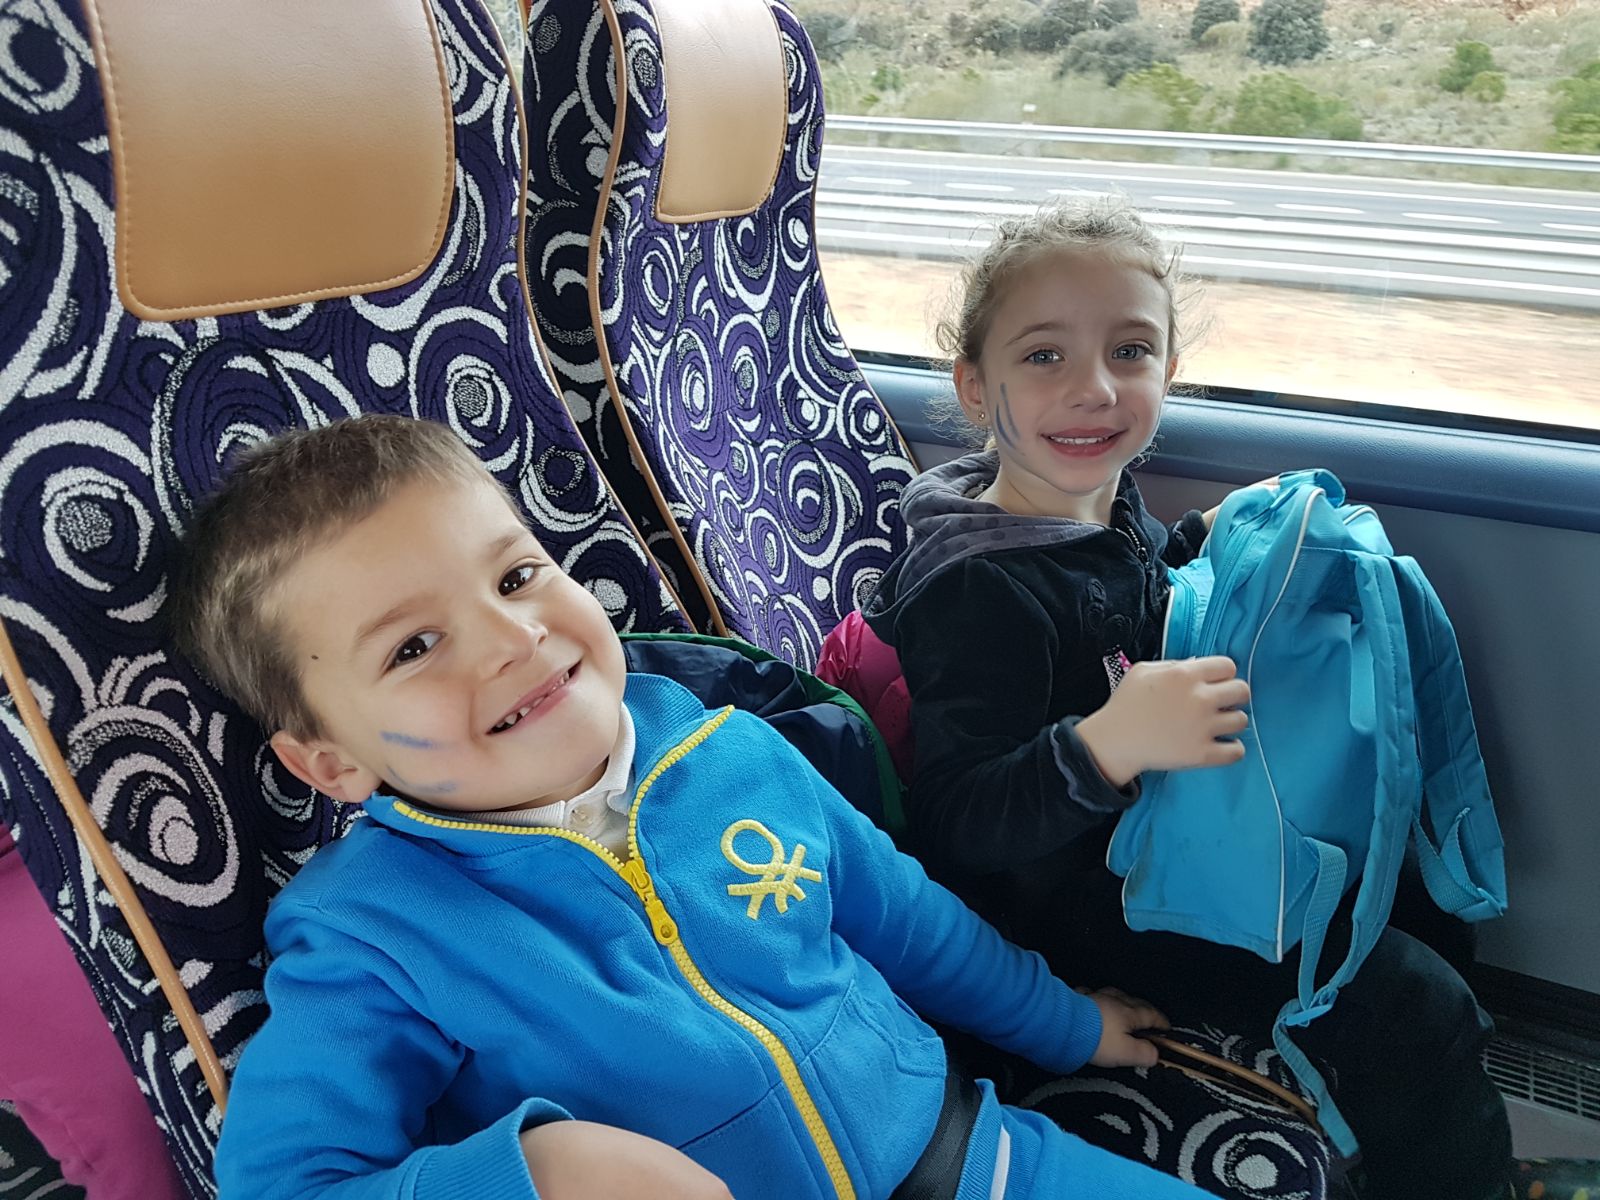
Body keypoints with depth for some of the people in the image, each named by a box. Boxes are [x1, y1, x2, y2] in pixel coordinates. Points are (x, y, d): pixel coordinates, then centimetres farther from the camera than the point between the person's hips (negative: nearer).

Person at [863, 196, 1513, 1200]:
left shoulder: (1101, 497, -3)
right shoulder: (979, 589, -31)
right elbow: (957, 825, -33)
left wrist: (1214, 535, 5)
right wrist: (1109, 745, -47)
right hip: (1080, 900, -9)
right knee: (1412, 1008, -11)